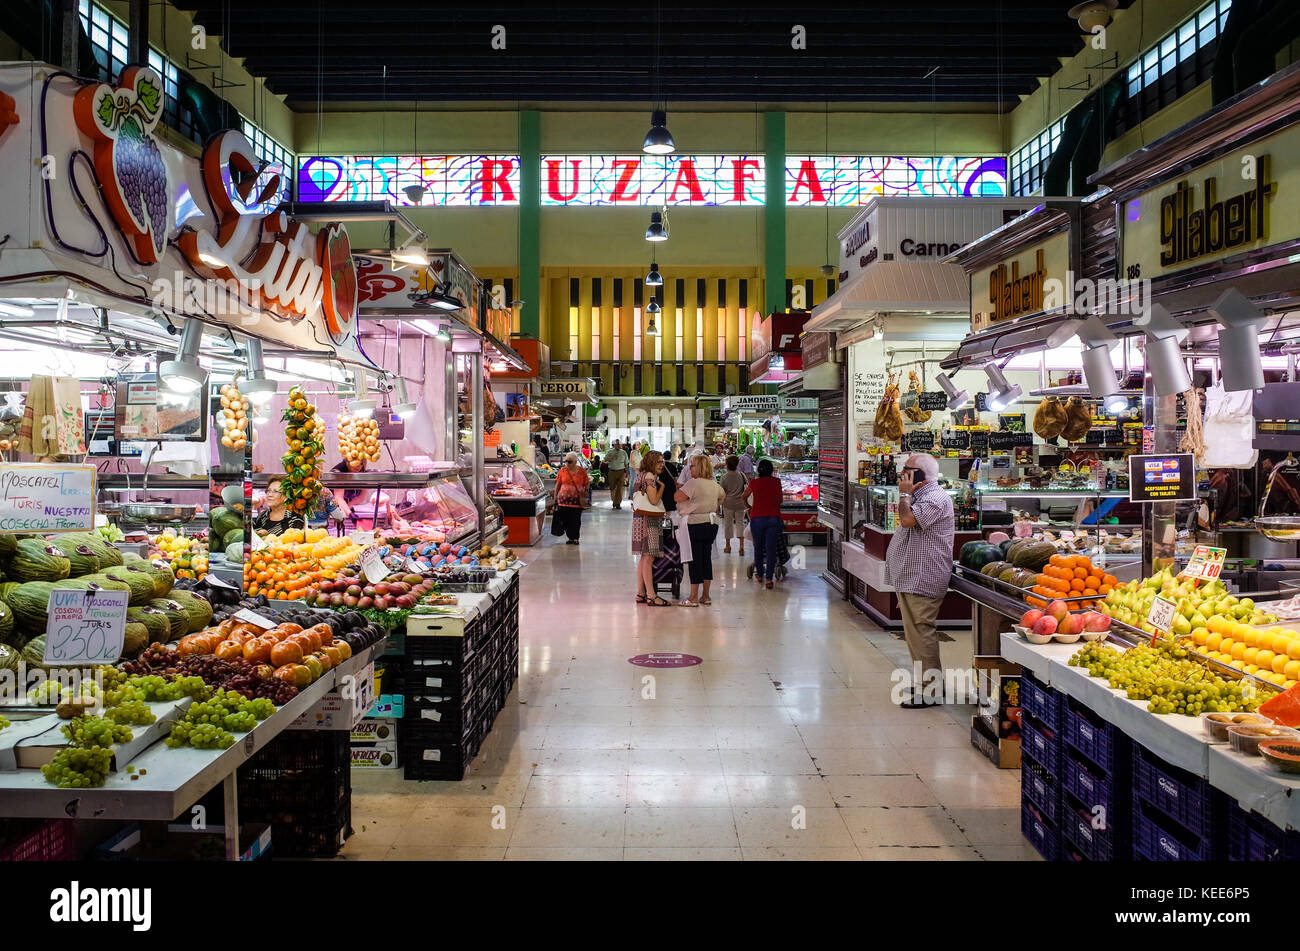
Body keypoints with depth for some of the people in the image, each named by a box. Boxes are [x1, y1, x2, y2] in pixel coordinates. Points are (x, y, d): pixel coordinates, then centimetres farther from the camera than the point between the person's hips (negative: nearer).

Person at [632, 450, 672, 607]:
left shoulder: (643, 476, 18)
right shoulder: (649, 477, -11)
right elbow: (654, 500, -17)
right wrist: (662, 486, -3)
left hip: (642, 519, 10)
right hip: (648, 520, -10)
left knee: (644, 557, 11)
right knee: (649, 557, -11)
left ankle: (640, 594, 15)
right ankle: (651, 596, -12)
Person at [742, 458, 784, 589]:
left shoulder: (755, 482, 1)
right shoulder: (777, 482, 4)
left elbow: (743, 496, 17)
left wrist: (748, 505, 37)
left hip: (757, 518, 0)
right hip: (774, 518, 1)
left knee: (758, 547, 15)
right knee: (771, 548, 1)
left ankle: (760, 574, 27)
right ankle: (769, 578, -6)